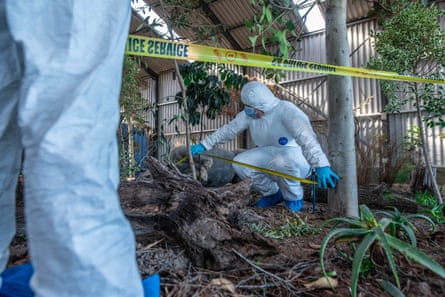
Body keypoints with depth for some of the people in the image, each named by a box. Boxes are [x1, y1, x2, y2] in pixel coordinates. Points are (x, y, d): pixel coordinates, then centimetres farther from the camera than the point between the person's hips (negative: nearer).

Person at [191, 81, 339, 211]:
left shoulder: (285, 109, -23)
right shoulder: (248, 114, -3)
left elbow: (306, 137, -36)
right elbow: (228, 130, 4)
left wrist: (321, 166, -48)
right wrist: (203, 145, 0)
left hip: (296, 158, -6)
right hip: (268, 155, 7)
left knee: (281, 161, -39)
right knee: (239, 163, -13)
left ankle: (294, 198, -7)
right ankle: (272, 193, 9)